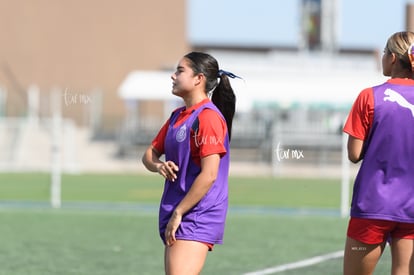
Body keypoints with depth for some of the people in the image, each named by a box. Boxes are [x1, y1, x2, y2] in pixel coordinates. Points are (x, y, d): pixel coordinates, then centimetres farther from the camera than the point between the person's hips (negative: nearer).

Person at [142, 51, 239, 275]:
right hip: (177, 216, 9)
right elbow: (150, 153, 19)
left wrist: (178, 213, -17)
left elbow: (209, 174, -20)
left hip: (197, 220, -9)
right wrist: (158, 166, -6)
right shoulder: (177, 116, 15)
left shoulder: (208, 117, -14)